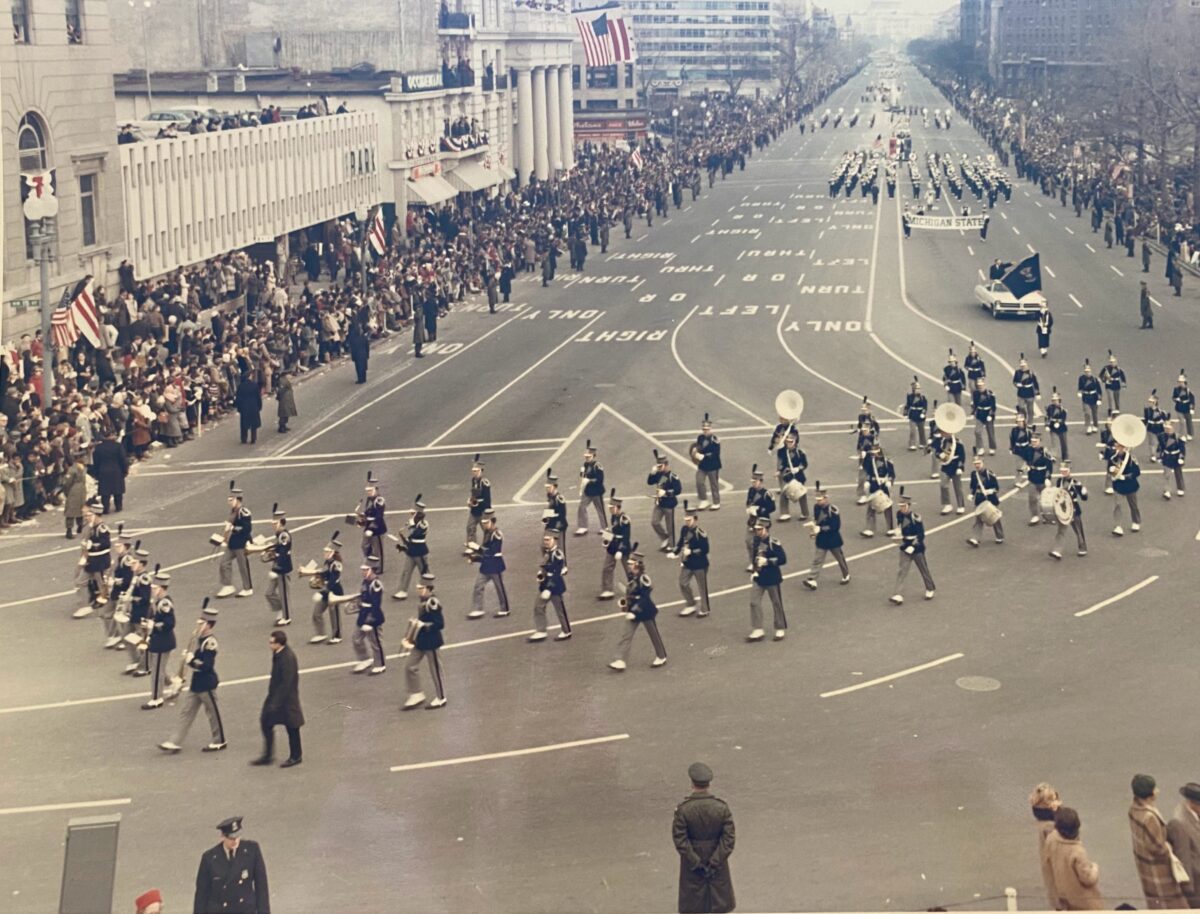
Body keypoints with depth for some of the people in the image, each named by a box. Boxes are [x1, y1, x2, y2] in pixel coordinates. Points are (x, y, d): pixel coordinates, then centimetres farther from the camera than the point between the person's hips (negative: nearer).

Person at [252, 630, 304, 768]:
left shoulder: (288, 658, -27)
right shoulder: (277, 654, 0)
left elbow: (286, 683, -26)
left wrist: (276, 702, -23)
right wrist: (272, 698, 17)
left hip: (286, 697, -9)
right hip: (275, 695, 9)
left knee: (291, 727, 8)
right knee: (266, 723, 11)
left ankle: (296, 756, 25)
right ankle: (267, 755, 22)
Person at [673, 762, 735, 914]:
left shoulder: (683, 810, -20)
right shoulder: (721, 807, -15)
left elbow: (680, 840, -17)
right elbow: (728, 839, -15)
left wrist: (695, 863, -10)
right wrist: (714, 862, -11)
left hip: (691, 860, -1)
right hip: (717, 860, 1)